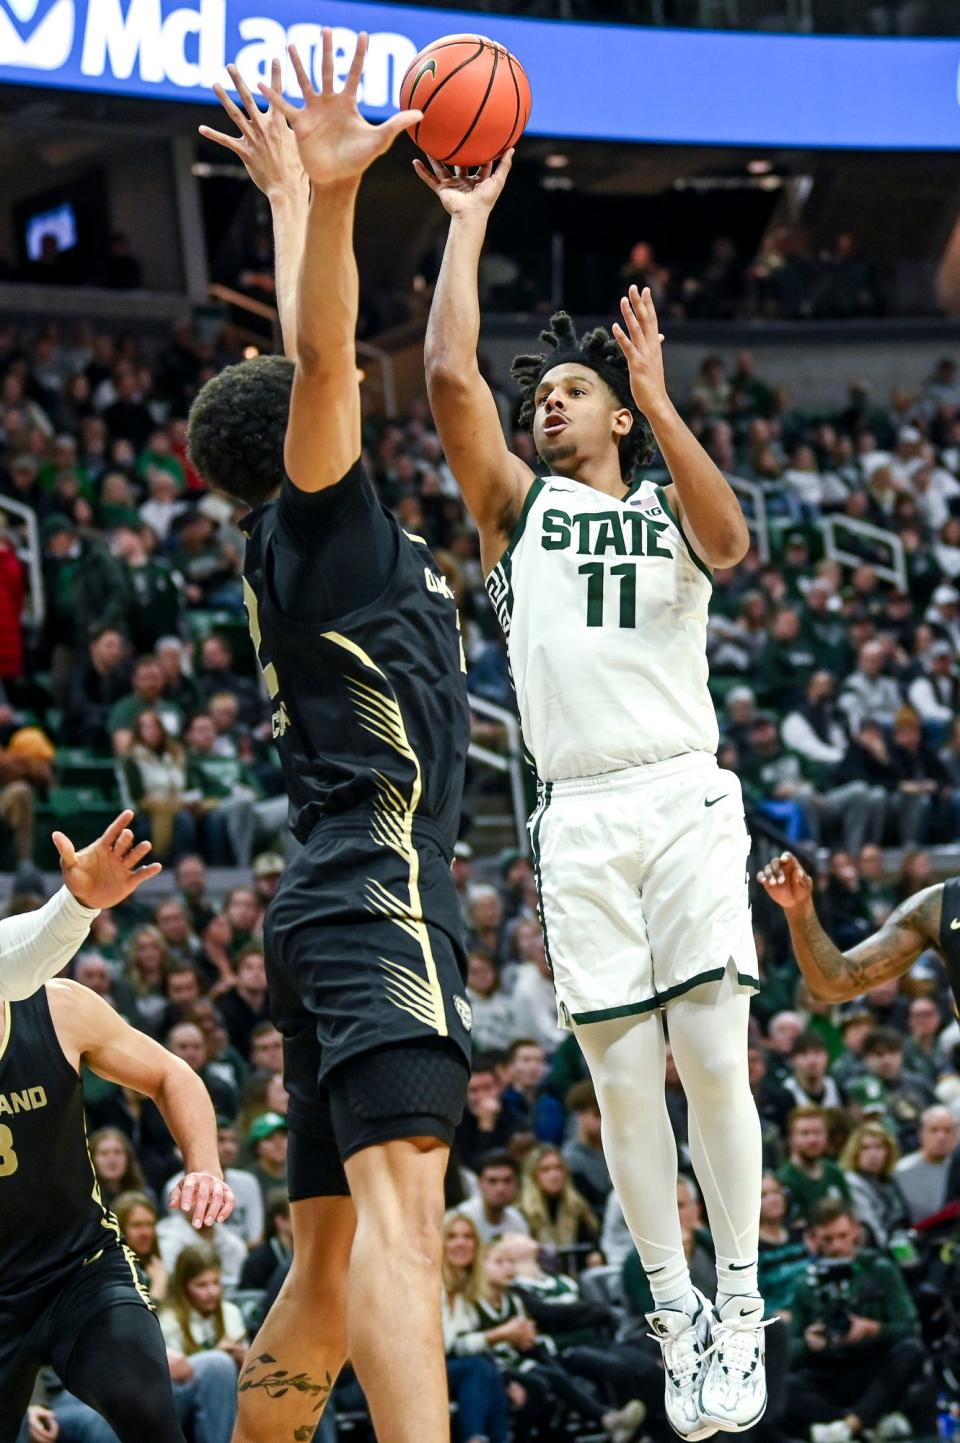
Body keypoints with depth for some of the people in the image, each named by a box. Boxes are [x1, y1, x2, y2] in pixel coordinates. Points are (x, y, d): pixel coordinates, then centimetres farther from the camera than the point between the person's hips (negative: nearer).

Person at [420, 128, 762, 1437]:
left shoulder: (668, 512, 14)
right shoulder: (518, 508, 16)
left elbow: (730, 537, -11)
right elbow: (448, 378, 0)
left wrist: (659, 400, -19)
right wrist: (469, 226, 1)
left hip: (686, 800, -1)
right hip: (580, 821, 1)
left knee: (714, 1059, -9)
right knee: (624, 1078, -3)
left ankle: (741, 1303, 2)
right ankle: (677, 1322, 4)